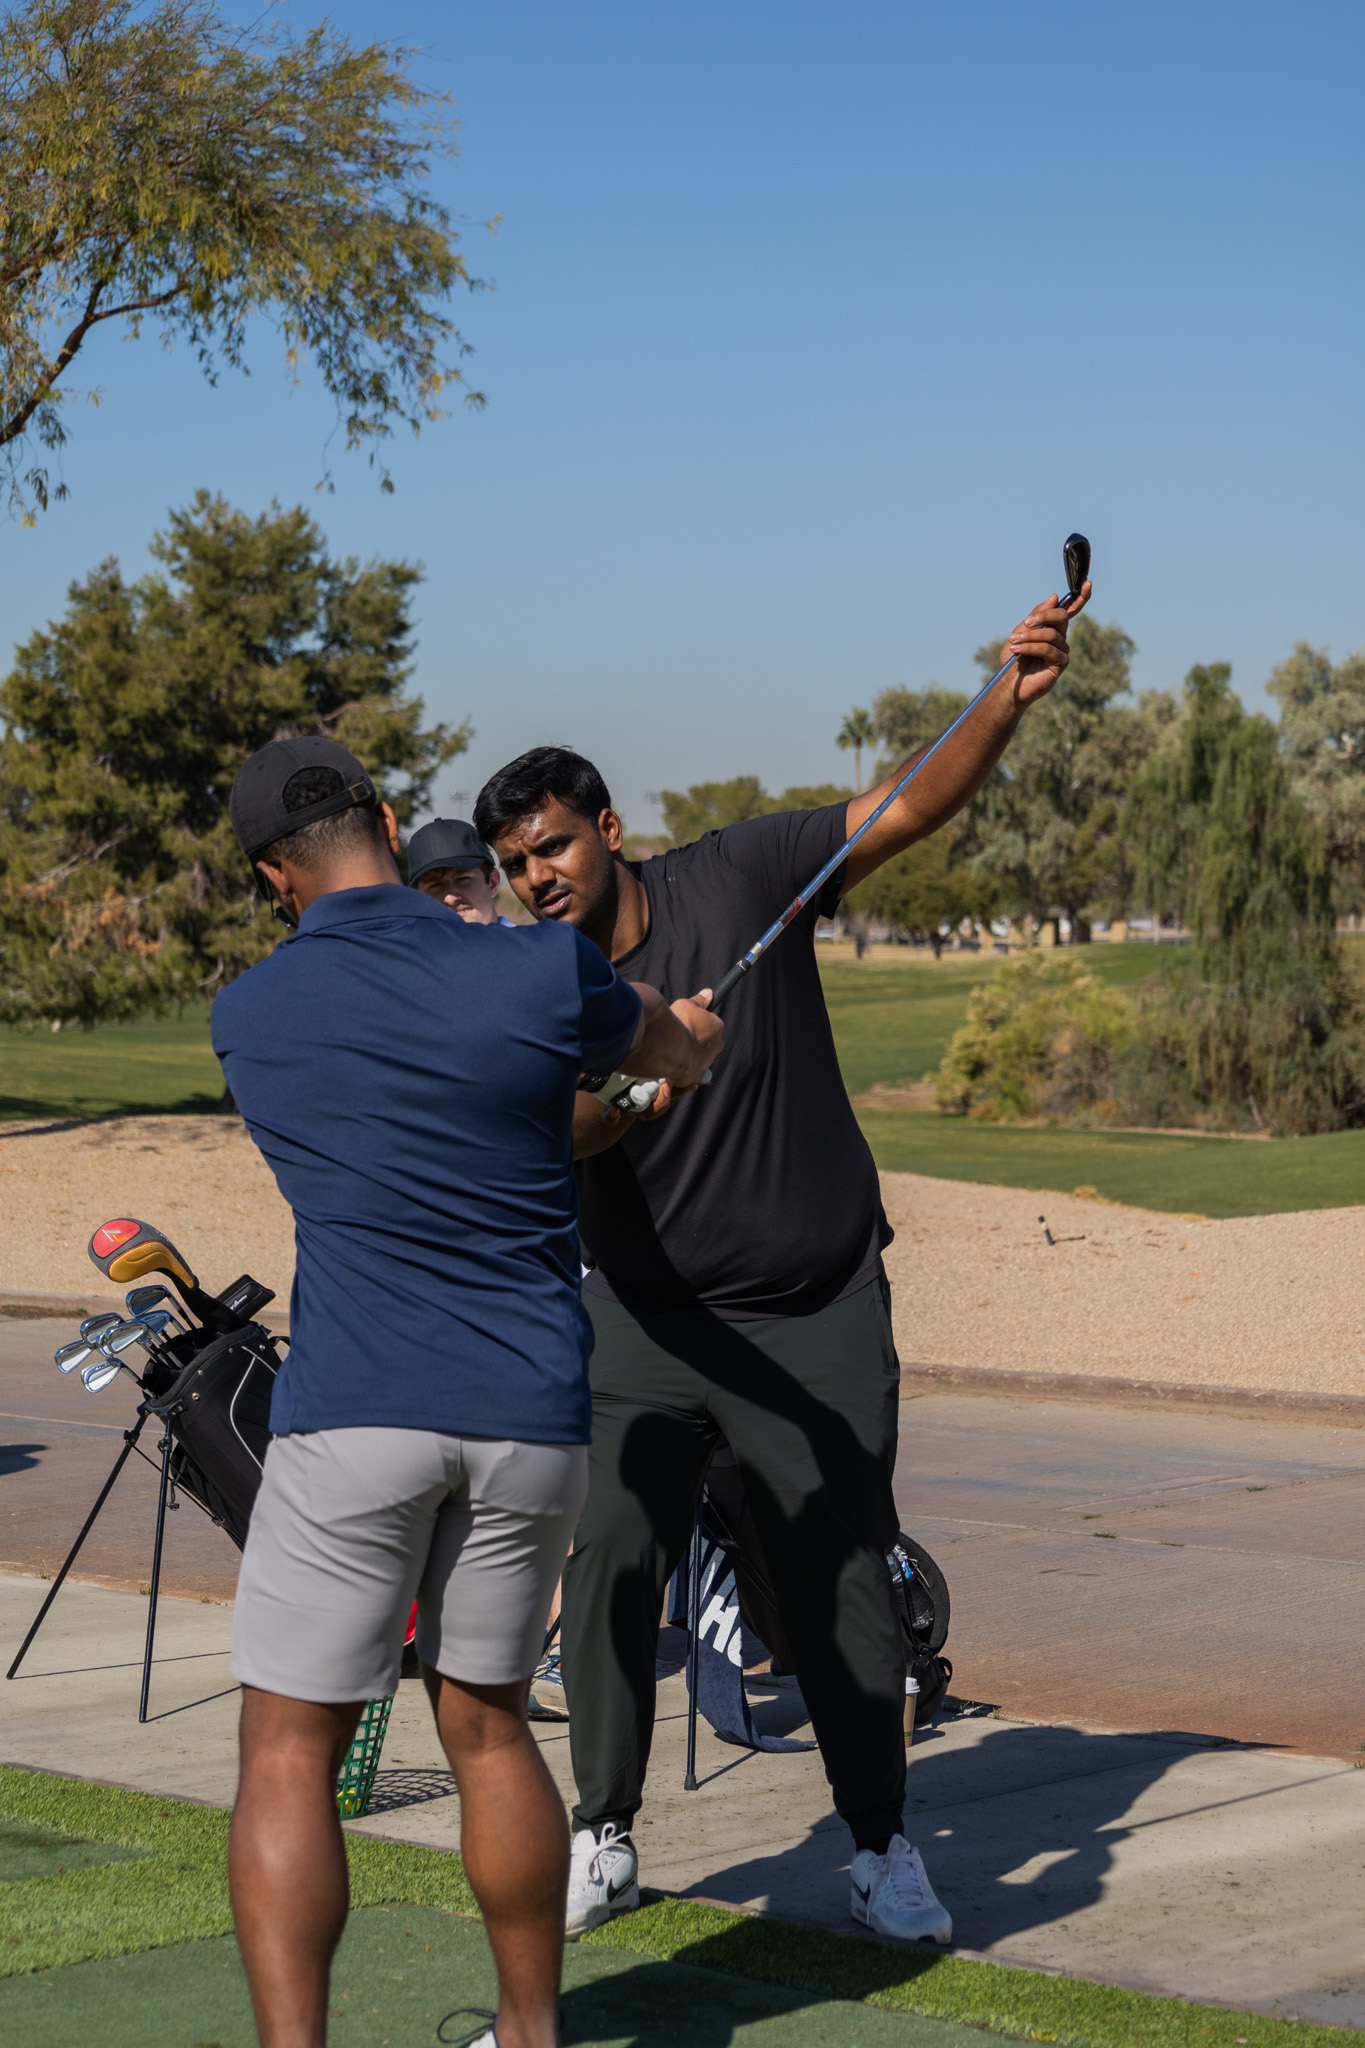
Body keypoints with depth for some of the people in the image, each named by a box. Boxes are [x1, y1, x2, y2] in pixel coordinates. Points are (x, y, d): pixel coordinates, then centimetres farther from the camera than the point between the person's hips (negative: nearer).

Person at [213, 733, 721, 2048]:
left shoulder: (246, 1016, 1)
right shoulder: (541, 977, -4)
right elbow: (683, 1053, 18)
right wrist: (685, 1033, 44)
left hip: (352, 1420, -2)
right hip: (530, 1420, 2)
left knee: (288, 1755, 1)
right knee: (487, 1727, 18)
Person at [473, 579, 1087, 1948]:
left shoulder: (740, 878, -9)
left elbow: (913, 807, -12)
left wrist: (1010, 702, -26)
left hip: (820, 1316, -1)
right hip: (648, 1320, 1)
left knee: (843, 1580, 1)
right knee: (610, 1566, -3)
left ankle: (882, 1850, 17)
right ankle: (603, 1843, 14)